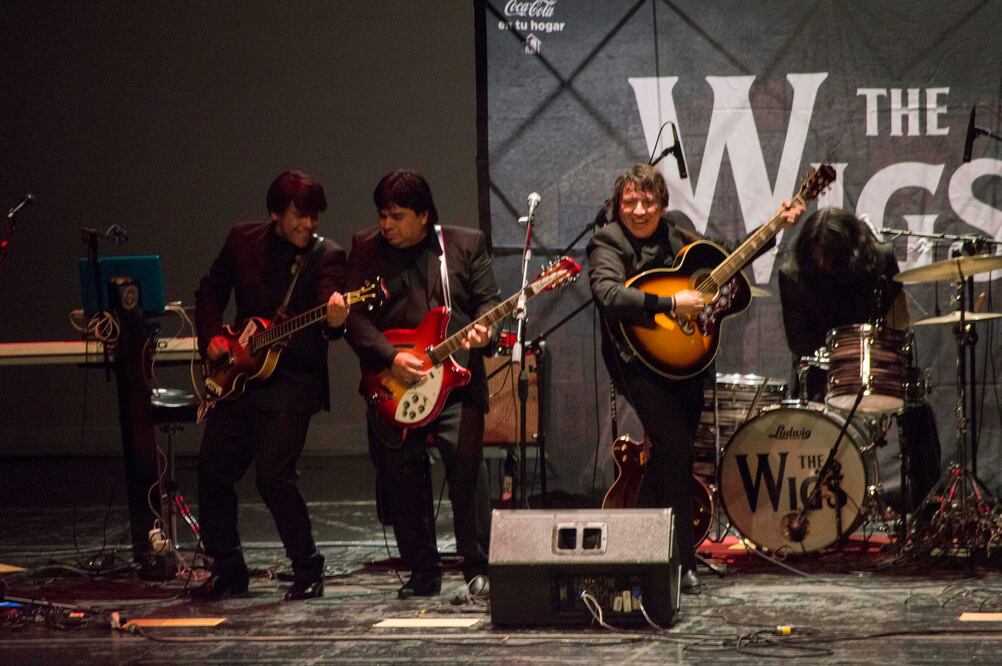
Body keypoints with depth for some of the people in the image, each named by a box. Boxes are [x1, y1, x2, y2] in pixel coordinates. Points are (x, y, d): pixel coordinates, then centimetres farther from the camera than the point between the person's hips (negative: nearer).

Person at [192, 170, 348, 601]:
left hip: (292, 382, -5)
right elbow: (210, 291, 19)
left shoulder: (326, 257, -7)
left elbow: (328, 319, -21)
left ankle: (308, 571, 1)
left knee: (273, 475, -15)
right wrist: (211, 336, 5)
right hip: (237, 378, 5)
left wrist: (336, 320, -44)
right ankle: (227, 570, 20)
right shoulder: (243, 240, 6)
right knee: (212, 468, 5)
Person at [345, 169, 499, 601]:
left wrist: (482, 331, -15)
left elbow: (488, 301, 7)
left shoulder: (466, 244, 8)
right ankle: (423, 574, 15)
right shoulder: (367, 250, 8)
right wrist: (391, 358, -13)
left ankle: (478, 568, -2)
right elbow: (355, 317, 0)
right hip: (392, 387, 2)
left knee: (467, 469, -12)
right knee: (403, 481, 3)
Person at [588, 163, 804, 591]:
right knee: (674, 447, -19)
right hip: (639, 360, -7)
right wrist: (671, 304, -30)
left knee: (672, 455, 7)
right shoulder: (608, 244, -7)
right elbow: (608, 295, -26)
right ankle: (682, 564, -14)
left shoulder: (674, 237, 12)